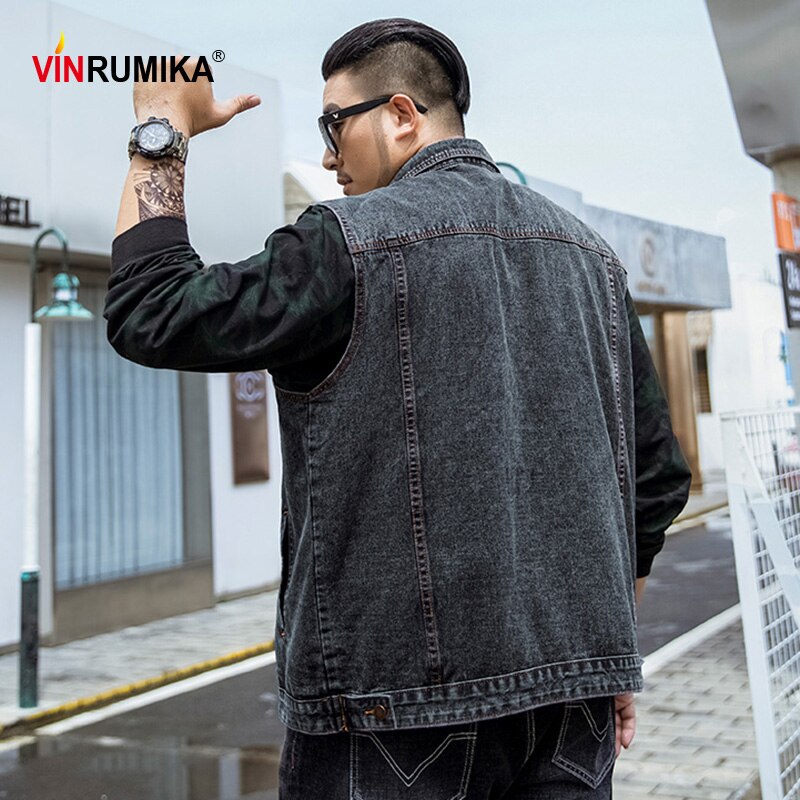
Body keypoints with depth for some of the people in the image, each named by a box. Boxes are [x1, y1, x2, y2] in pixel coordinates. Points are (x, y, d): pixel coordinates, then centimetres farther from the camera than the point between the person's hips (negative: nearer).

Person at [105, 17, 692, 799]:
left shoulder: (349, 242, -10)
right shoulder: (590, 252, 10)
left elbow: (148, 317, -5)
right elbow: (658, 473, 12)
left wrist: (161, 131, 7)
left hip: (402, 691, -6)